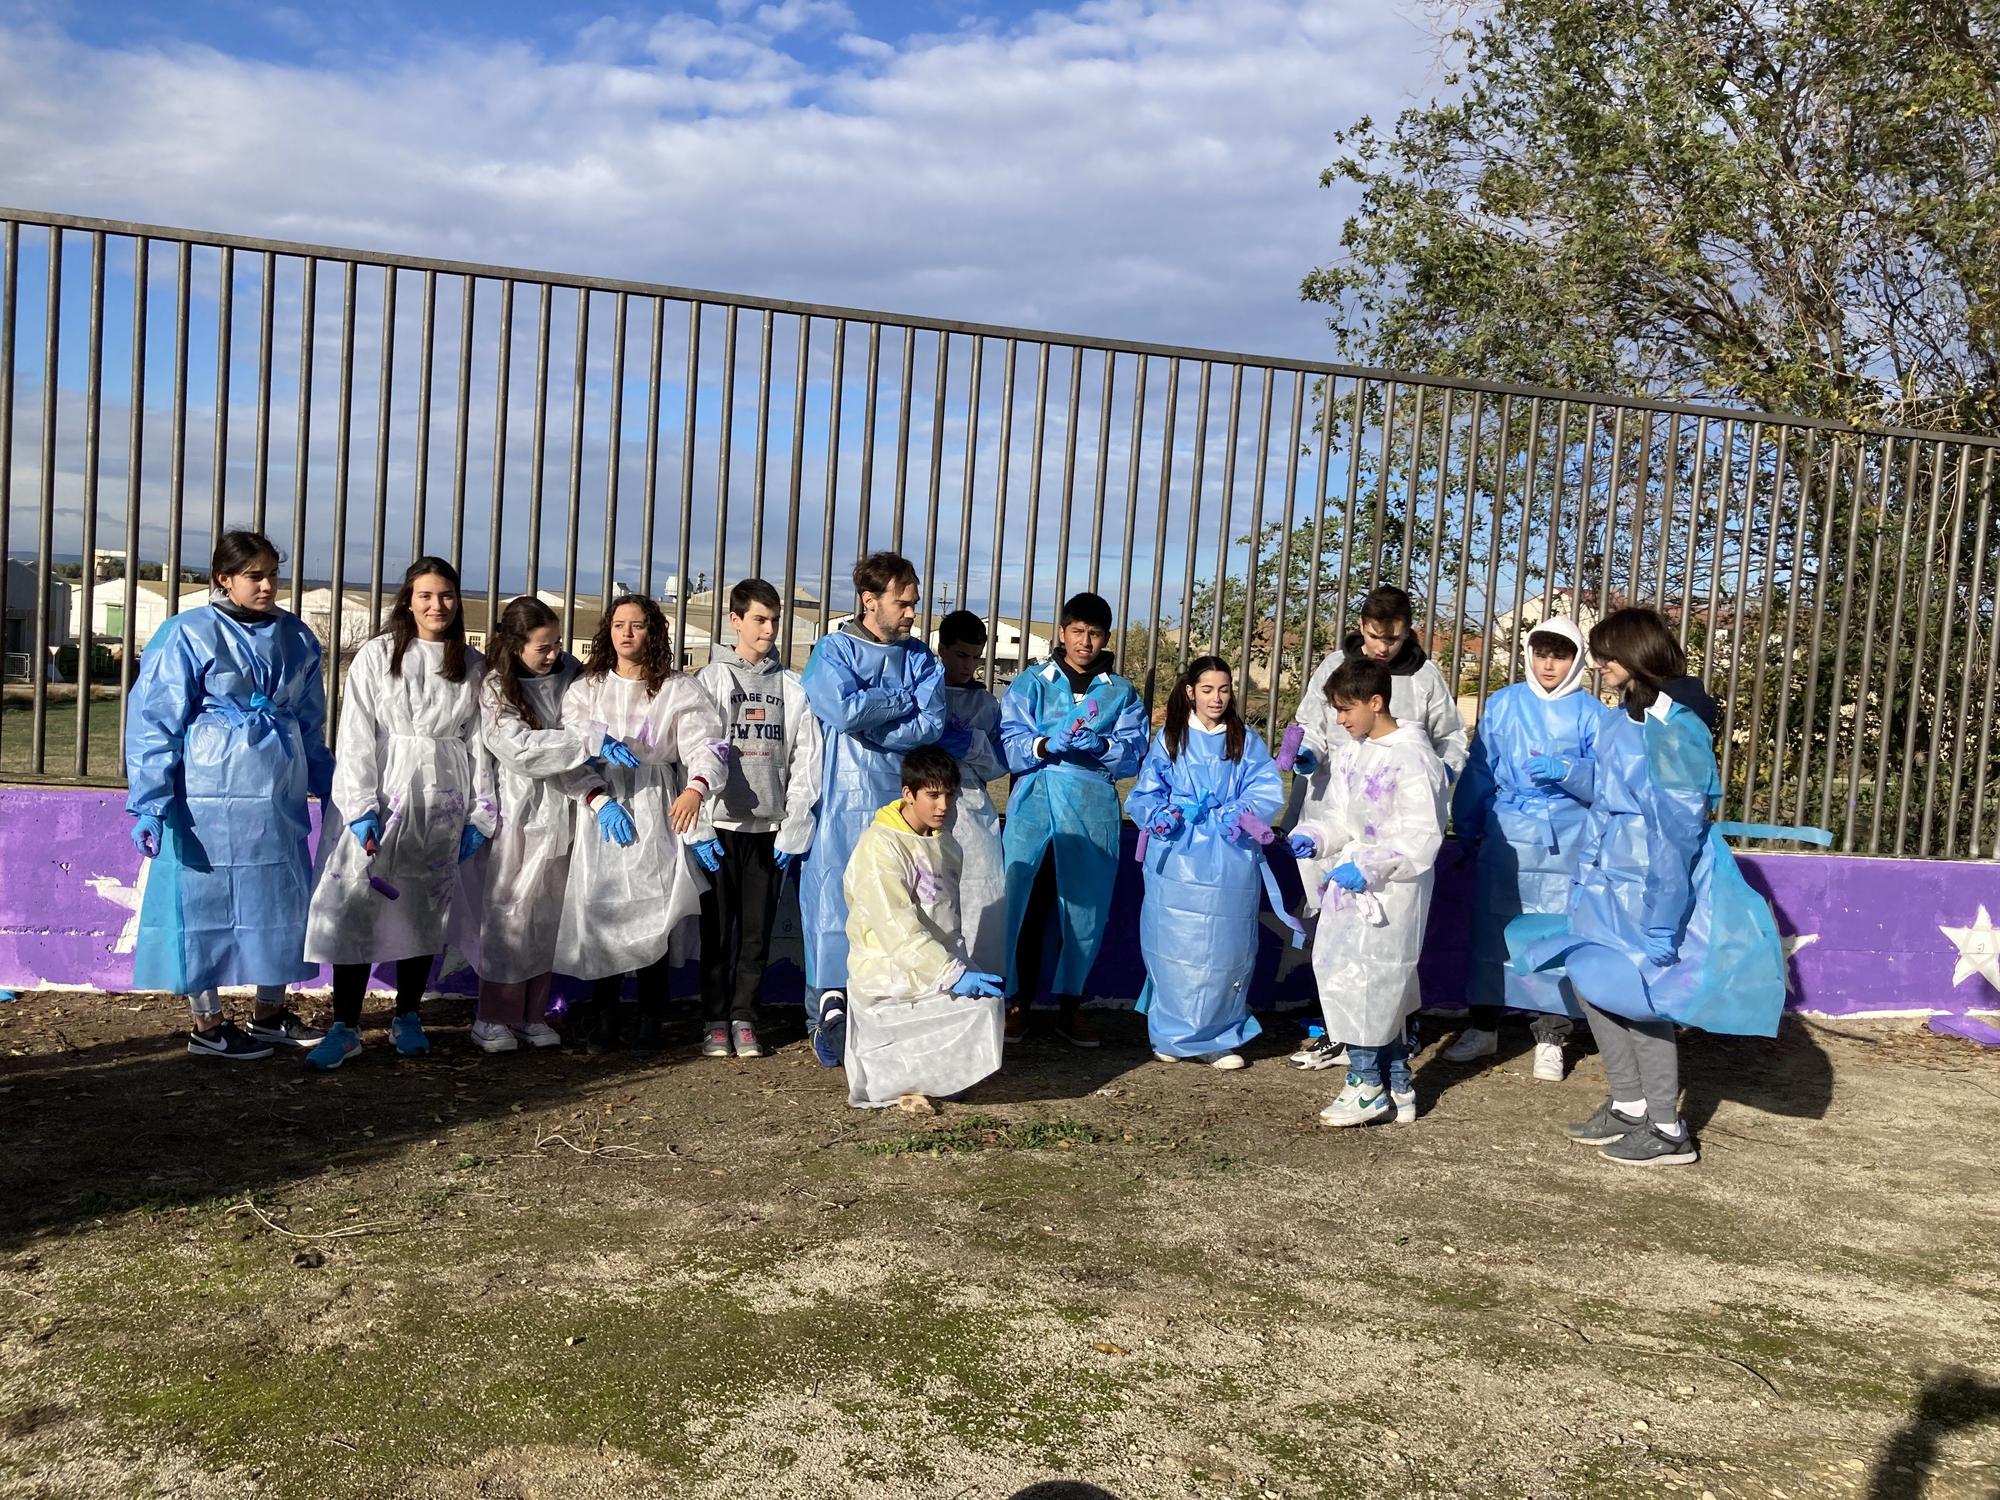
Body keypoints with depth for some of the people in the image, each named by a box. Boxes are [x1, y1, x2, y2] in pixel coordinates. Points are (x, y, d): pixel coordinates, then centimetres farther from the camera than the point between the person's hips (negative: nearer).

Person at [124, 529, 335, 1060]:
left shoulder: (295, 637, 8)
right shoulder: (188, 635, -8)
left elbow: (311, 721, 18)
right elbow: (153, 723, -9)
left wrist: (326, 785, 19)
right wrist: (151, 804, -12)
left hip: (280, 800, 6)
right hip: (211, 801, -5)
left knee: (280, 902, 11)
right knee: (208, 904, 3)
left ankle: (270, 1013, 26)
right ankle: (207, 1025, 16)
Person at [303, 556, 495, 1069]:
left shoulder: (472, 666, 8)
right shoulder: (376, 656, 0)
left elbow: (479, 742, 8)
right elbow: (356, 737, -4)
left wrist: (479, 815, 3)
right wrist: (360, 809, -12)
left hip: (443, 804, 3)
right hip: (383, 798, -3)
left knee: (426, 911, 9)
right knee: (357, 907, -8)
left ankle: (407, 1018, 21)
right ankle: (345, 1027, -1)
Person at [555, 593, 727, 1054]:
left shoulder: (678, 690, 6)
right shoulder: (586, 689, 11)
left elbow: (703, 744, -8)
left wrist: (695, 788, -29)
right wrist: (599, 800, -14)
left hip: (659, 812, -1)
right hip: (603, 810, 1)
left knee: (655, 914, -7)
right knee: (600, 913, -5)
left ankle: (650, 1023, 3)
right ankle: (604, 1024, 5)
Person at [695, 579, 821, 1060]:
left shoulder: (793, 687, 8)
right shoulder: (711, 680, 4)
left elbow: (806, 760, 5)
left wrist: (794, 827, -2)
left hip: (771, 826, 2)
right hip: (721, 823, -1)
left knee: (757, 929, 5)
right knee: (717, 927, 3)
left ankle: (743, 1018, 15)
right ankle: (715, 1021, 12)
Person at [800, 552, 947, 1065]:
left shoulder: (919, 657, 13)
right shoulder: (832, 651, 1)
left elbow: (931, 724, -3)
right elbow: (844, 709, -17)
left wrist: (868, 722, -12)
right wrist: (902, 702, -4)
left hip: (900, 803, 3)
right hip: (844, 806, -3)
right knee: (835, 905, -4)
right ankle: (829, 1014, 0)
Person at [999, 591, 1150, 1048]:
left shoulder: (1121, 693, 15)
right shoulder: (1030, 684, 10)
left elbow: (1133, 754, 3)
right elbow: (1008, 746, -1)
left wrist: (1102, 746, -17)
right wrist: (1046, 744, -20)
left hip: (1093, 808, 1)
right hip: (1034, 803, -1)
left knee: (1085, 906, 2)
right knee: (1023, 903, -5)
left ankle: (1070, 1006, 16)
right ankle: (1018, 1003, 7)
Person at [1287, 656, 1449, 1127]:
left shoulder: (1412, 758, -15)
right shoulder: (1349, 753, 11)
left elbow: (1422, 835, -18)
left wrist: (1369, 867, -24)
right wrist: (1312, 837, -2)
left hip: (1390, 890, -8)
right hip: (1351, 883, 8)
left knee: (1356, 978, -10)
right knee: (1384, 987, 14)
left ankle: (1368, 1086, 3)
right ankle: (1398, 1089, 24)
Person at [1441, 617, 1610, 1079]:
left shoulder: (1592, 714, 1)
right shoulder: (1502, 704, 5)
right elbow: (1479, 772, 9)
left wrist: (1566, 771, -22)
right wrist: (1466, 832, 10)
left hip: (1565, 845, -2)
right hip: (1505, 838, 2)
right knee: (1492, 932, 8)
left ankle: (1550, 1038, 15)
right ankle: (1483, 1027, 22)